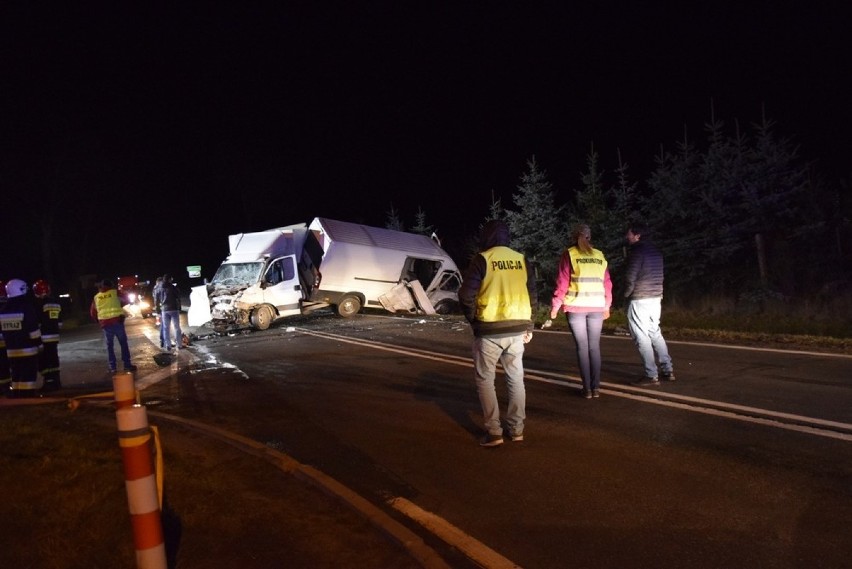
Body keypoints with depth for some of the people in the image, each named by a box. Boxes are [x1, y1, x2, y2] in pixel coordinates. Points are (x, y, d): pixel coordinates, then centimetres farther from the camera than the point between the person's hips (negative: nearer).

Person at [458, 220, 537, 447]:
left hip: (489, 330, -5)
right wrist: (528, 325, 17)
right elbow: (532, 295, 10)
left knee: (485, 379, 7)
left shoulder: (483, 259, -9)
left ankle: (493, 431, 3)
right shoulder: (521, 260, 6)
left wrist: (473, 319, 3)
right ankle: (517, 429, 21)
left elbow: (466, 295, -12)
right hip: (517, 329, 5)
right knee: (516, 378, 16)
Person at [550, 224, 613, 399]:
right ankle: (596, 387, 8)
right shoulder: (600, 256, 10)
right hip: (597, 307, 3)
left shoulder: (569, 254, 0)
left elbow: (562, 282, -4)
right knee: (594, 346, 9)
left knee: (582, 347, 3)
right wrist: (607, 305, 21)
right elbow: (607, 283, 11)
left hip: (575, 307, -2)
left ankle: (587, 388, 3)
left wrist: (555, 306, 1)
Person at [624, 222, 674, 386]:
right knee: (655, 334, 18)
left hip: (639, 300, -8)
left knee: (642, 337, -2)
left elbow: (630, 277, -15)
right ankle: (667, 370, 20)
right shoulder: (656, 251, 13)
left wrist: (626, 293, 2)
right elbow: (657, 276, 13)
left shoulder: (637, 251, -13)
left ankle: (651, 376, -1)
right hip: (656, 298, 8)